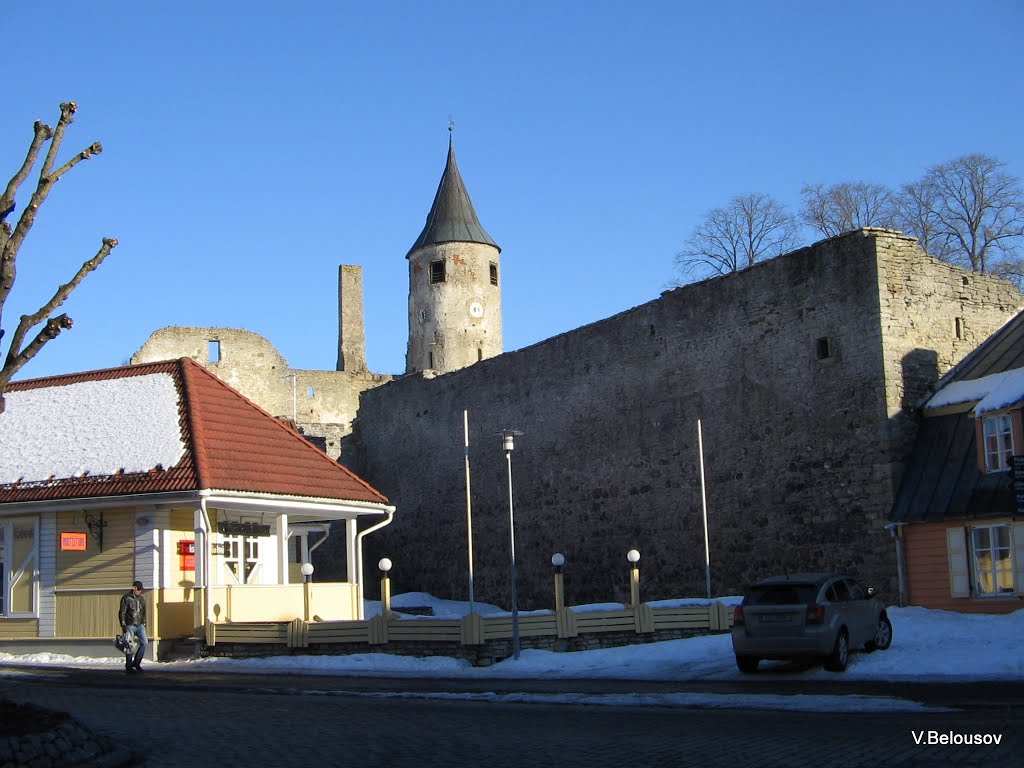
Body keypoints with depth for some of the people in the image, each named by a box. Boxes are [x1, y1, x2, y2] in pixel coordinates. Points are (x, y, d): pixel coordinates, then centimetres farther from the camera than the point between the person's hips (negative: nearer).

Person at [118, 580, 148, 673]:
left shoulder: (142, 598, 12)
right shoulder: (126, 598, -7)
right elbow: (122, 613, -8)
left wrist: (144, 624, 17)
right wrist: (123, 626, -12)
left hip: (140, 626, 5)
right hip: (130, 626, -5)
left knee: (144, 642, -6)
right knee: (129, 646, -1)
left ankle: (136, 663, 7)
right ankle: (128, 666, 9)